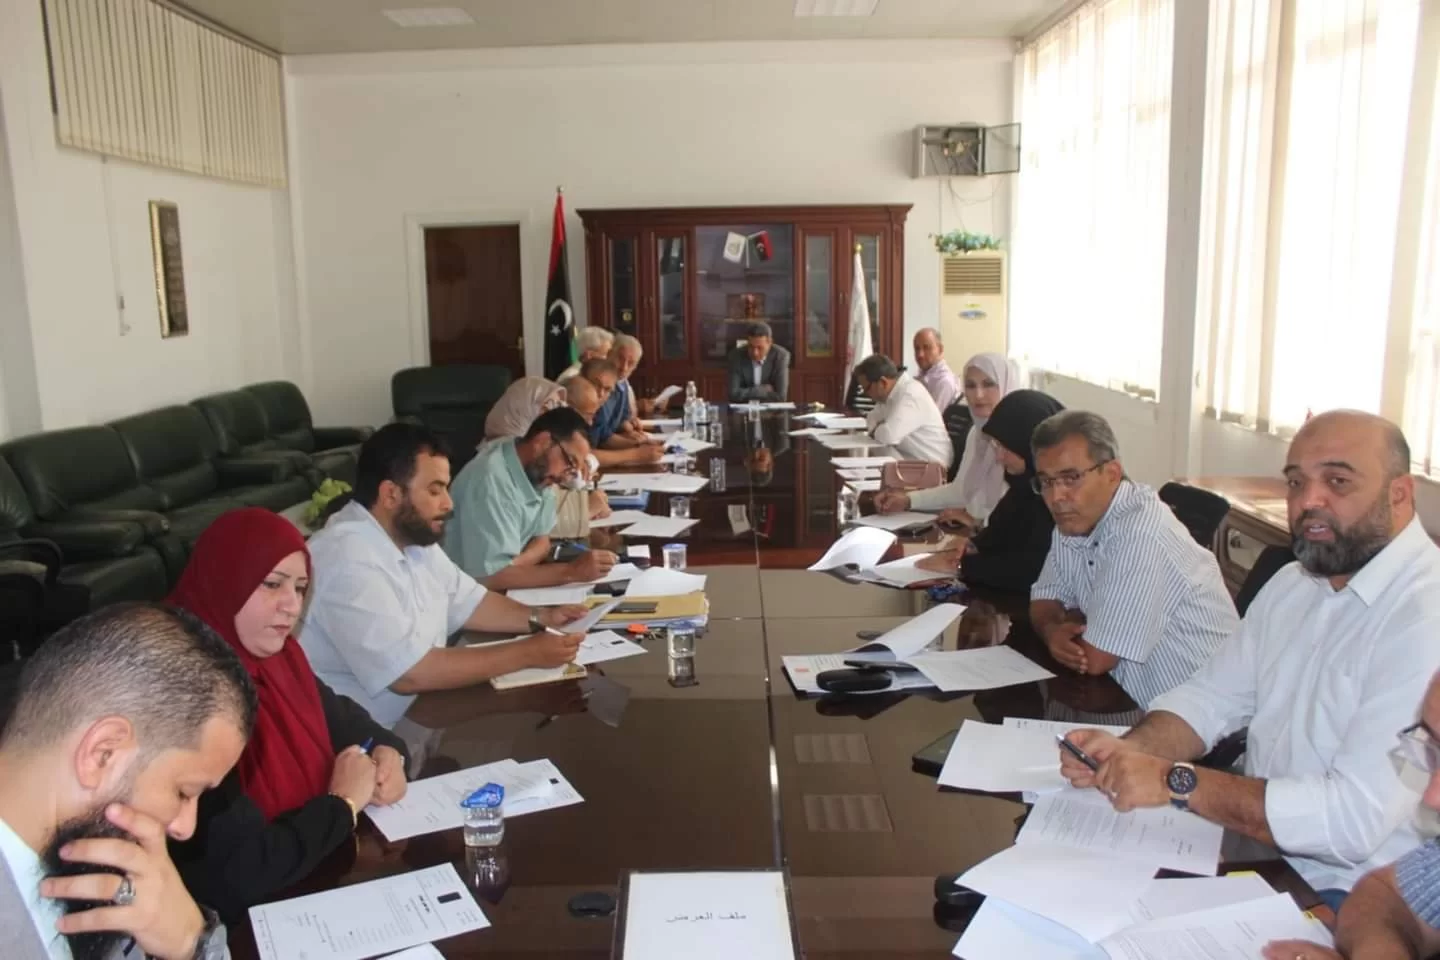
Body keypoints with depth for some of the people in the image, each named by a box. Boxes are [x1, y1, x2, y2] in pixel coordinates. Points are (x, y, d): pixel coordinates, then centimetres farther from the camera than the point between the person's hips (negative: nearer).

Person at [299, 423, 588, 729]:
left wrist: (541, 618, -4)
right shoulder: (348, 561, -26)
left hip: (416, 714, 8)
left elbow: (468, 602, 13)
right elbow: (410, 674, -29)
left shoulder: (412, 538, 3)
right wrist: (528, 653, -24)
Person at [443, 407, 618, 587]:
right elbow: (491, 577, -27)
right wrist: (572, 572, -26)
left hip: (503, 591, 8)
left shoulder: (540, 472, -1)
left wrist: (513, 566, -14)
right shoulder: (492, 481, -24)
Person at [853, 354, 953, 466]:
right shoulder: (892, 391, 5)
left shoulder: (911, 395, -22)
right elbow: (872, 419, 15)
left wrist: (875, 431, -9)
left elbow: (888, 435, -30)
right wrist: (880, 429, -6)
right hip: (911, 460, 8)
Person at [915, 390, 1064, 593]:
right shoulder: (1030, 481, 6)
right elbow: (1004, 526, 17)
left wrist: (961, 565, -19)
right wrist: (974, 544, -4)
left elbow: (1033, 568, -27)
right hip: (1012, 593, 8)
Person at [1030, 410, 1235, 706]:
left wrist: (1071, 623, -2)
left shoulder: (1142, 535, -25)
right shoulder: (1075, 521, 1)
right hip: (1134, 701, 7)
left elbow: (1096, 658, -23)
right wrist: (1053, 631, -11)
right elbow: (1046, 598, 10)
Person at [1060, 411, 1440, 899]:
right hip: (1252, 842, 7)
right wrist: (1127, 750, -12)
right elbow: (1212, 697, 8)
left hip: (1340, 900, -7)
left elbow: (1354, 819, -28)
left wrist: (1176, 782, -25)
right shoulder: (1294, 585, 7)